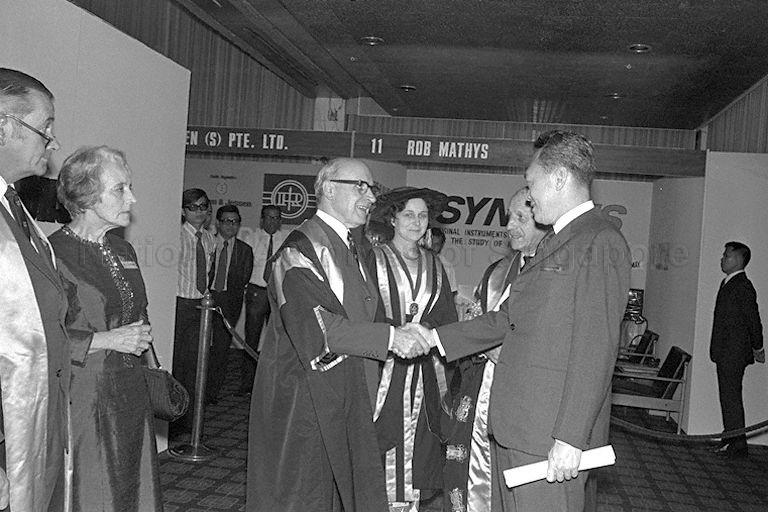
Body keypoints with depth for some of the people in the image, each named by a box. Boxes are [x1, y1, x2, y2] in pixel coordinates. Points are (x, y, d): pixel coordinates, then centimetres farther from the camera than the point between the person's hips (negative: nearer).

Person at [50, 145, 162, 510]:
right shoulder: (52, 253, -13)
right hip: (82, 397, -7)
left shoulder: (122, 250, 11)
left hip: (130, 396, 7)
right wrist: (104, 340, -17)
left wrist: (141, 337, 8)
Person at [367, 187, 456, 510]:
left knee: (417, 455, 5)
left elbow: (447, 319, 12)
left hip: (425, 377, 4)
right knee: (381, 459, -4)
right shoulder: (374, 259, 1)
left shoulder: (434, 265, 15)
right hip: (382, 371, -4)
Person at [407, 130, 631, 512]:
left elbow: (596, 350, -18)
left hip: (551, 430, -9)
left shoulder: (600, 242, -13)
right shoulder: (557, 241, 17)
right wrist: (435, 338, 19)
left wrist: (571, 438, -20)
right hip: (515, 427, 9)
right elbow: (507, 319, 20)